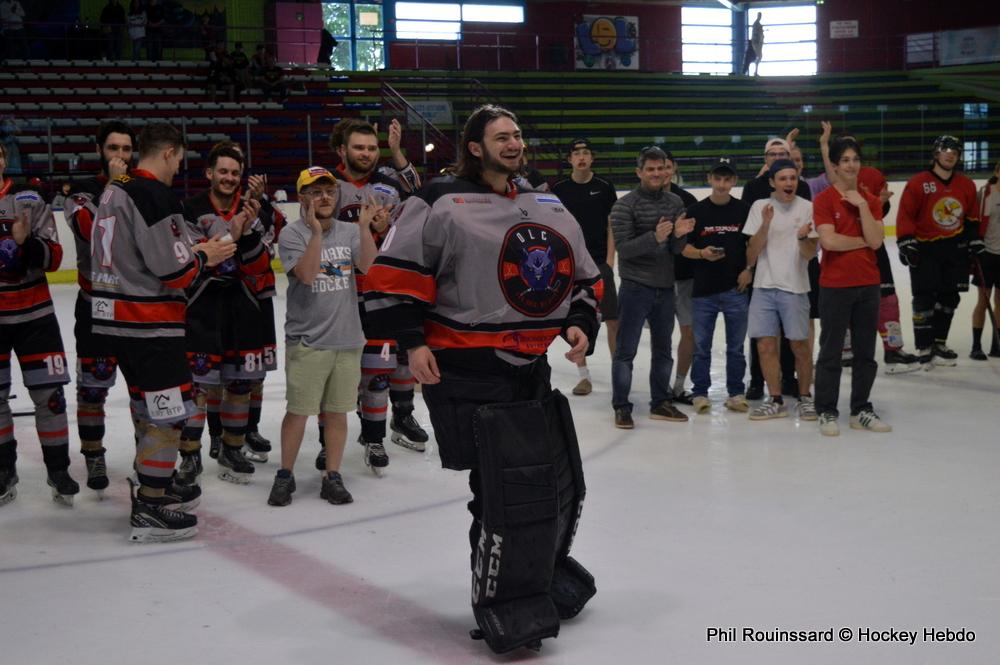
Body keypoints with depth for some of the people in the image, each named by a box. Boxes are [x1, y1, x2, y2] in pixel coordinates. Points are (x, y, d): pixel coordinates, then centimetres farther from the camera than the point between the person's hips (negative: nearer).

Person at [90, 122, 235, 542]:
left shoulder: (115, 191, 13)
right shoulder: (156, 196, -17)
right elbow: (173, 270, -19)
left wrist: (188, 249, 16)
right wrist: (204, 257, -1)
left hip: (113, 315, 10)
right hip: (147, 321, -10)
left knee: (148, 404, 21)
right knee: (170, 411, -4)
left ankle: (156, 484, 34)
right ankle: (149, 511, -3)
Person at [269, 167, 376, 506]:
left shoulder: (349, 231, 6)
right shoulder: (292, 234, -5)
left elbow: (366, 265, -11)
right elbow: (306, 275, -19)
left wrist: (365, 226, -24)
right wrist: (316, 232, -27)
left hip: (347, 338, 3)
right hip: (307, 339, -3)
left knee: (337, 411, 9)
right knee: (298, 411, 2)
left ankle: (332, 477, 19)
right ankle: (285, 476, 17)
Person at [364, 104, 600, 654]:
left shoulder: (549, 210, 15)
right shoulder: (440, 205, -6)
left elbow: (585, 278, 22)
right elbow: (393, 274, -8)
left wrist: (579, 322, 5)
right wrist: (412, 341, -13)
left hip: (531, 368, 7)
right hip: (467, 372, -7)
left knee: (561, 483, 15)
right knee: (506, 490, -11)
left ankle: (546, 571, 40)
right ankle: (502, 609, 6)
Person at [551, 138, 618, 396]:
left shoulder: (605, 188, 3)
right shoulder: (559, 190, 4)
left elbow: (611, 226, 3)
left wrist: (609, 260, -5)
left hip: (600, 263, -1)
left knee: (612, 319, -3)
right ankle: (583, 376, 11)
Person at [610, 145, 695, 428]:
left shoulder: (675, 203, 5)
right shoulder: (624, 205, -8)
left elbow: (677, 250, 5)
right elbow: (623, 248, -15)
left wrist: (679, 235, -18)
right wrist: (654, 237, -28)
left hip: (665, 288, 5)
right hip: (635, 287, -5)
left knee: (663, 349, 14)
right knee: (626, 350, -1)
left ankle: (660, 403, 25)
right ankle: (621, 407, 6)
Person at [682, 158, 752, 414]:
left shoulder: (744, 210, 3)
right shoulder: (696, 211, 0)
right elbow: (684, 248, 1)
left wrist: (749, 270, -2)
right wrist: (702, 253, -17)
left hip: (736, 288, 1)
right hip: (703, 289, 0)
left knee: (736, 346, 8)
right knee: (701, 346, 6)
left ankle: (736, 393, 17)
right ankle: (700, 393, 15)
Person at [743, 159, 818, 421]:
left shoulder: (807, 208, -1)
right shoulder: (760, 207, 4)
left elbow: (810, 254, -4)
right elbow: (751, 255, 0)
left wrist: (803, 238, -25)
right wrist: (765, 225, -13)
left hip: (794, 287, -2)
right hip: (764, 286, 2)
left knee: (799, 345, 3)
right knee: (765, 345, 2)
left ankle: (805, 397, 19)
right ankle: (776, 401, 12)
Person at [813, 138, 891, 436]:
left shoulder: (871, 200, 8)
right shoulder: (824, 200, -5)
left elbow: (876, 241, -5)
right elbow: (829, 240, -18)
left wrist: (862, 205, -10)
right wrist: (862, 241, -7)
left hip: (868, 284, 5)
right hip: (835, 285, -5)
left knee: (866, 351, 10)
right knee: (831, 351, 1)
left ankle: (861, 411, 20)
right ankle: (827, 413, 9)